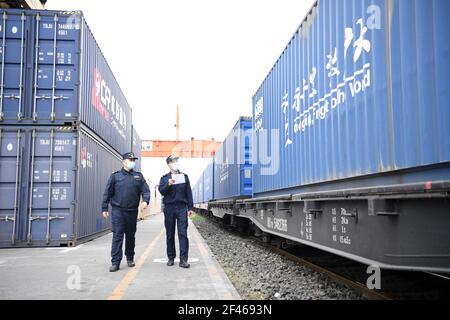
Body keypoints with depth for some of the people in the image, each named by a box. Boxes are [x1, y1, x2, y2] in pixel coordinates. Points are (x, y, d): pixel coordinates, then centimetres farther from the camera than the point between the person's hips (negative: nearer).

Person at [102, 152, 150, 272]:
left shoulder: (138, 176, 8)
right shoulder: (115, 176, 4)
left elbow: (145, 190, 2)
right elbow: (107, 193, 5)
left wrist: (145, 200, -17)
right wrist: (104, 208, 2)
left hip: (132, 211, 2)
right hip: (117, 210, -2)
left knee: (131, 236, 12)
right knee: (117, 236, -6)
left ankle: (130, 258, 28)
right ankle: (115, 262, -4)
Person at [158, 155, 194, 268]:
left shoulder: (184, 177, 11)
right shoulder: (164, 178, 9)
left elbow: (188, 193, 10)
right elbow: (161, 191, -4)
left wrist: (190, 207, 5)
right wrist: (168, 184, -22)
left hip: (182, 207, 0)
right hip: (169, 208, 0)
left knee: (183, 233, -7)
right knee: (170, 234, 6)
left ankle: (183, 259, -8)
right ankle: (171, 258, 17)